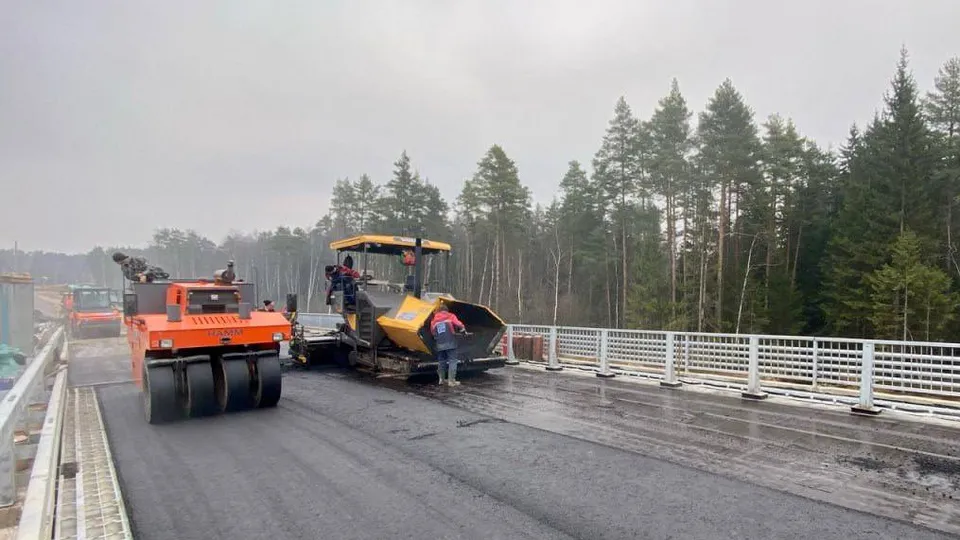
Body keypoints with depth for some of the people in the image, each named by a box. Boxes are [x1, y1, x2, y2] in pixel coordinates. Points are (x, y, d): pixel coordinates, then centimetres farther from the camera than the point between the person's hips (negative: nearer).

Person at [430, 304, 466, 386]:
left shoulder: (434, 320, 19)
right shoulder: (451, 316, 7)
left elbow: (432, 332, 17)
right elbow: (458, 324, -7)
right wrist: (463, 329, 10)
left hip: (439, 345, 4)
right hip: (450, 343, -4)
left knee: (441, 361, 17)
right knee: (452, 361, -1)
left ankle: (441, 379, 24)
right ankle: (451, 381, -4)